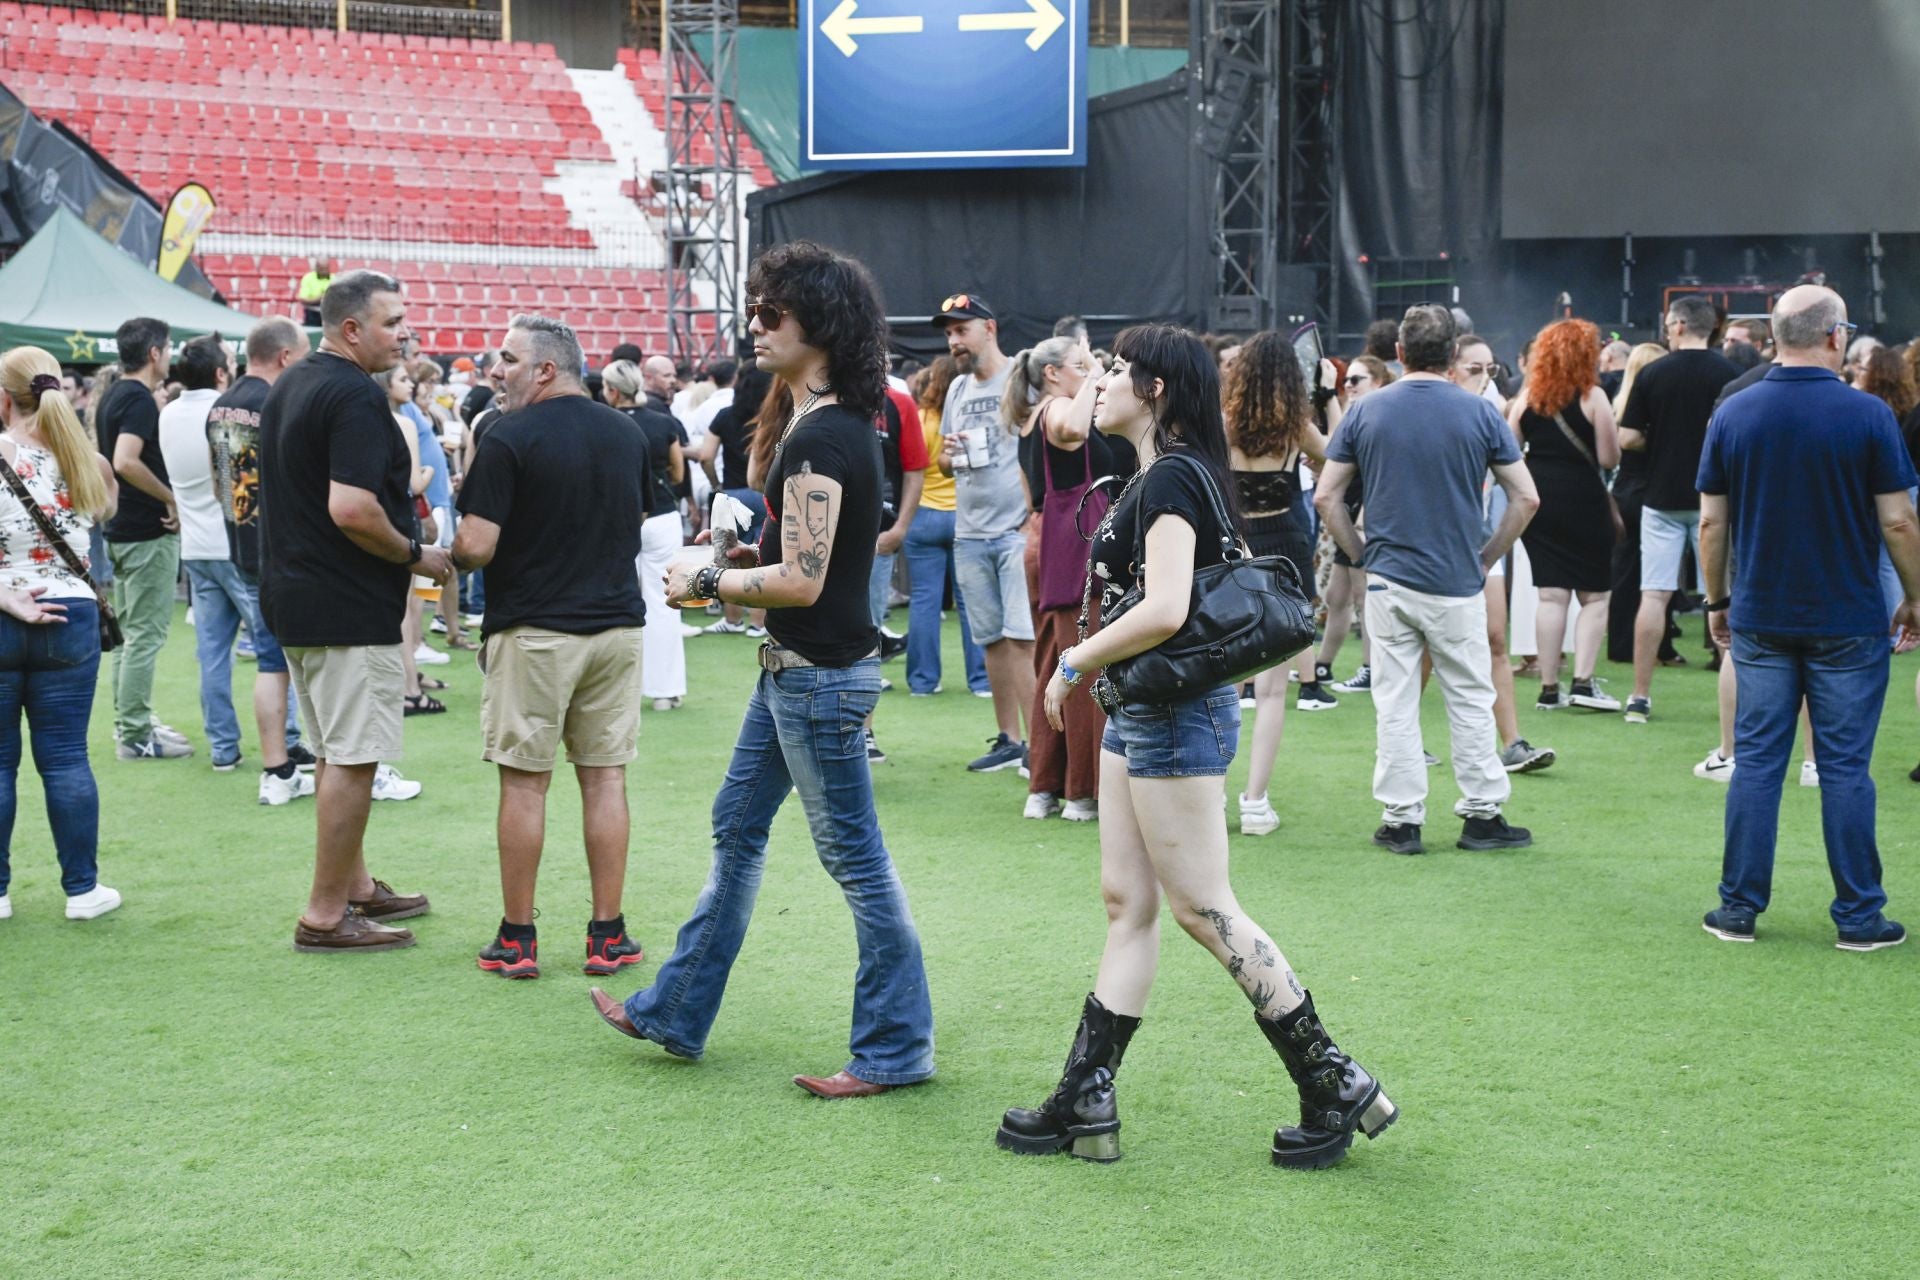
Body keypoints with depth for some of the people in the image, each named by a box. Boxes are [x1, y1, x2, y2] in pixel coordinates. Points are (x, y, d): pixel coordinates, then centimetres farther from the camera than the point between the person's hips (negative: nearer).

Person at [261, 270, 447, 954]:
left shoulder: (287, 387, 13)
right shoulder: (356, 396, -18)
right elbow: (351, 509, -28)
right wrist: (415, 554, -13)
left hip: (295, 598, 10)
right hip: (351, 608, -10)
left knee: (337, 754, 18)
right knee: (352, 760, -4)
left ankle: (356, 886, 28)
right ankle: (326, 915, 0)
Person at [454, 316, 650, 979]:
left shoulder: (510, 439, -12)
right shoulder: (628, 435, 7)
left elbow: (476, 546, -16)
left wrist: (452, 554, 5)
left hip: (534, 631, -5)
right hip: (617, 622, 5)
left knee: (524, 781, 3)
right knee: (605, 777, 7)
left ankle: (516, 938, 8)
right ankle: (608, 936, 9)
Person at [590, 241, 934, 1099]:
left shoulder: (820, 438, -21)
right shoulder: (840, 423, 10)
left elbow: (801, 581, -24)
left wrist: (708, 583, -11)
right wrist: (744, 552, 10)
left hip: (818, 674, -11)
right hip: (794, 670, 11)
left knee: (854, 857, -1)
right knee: (736, 828, 17)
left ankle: (895, 1050, 10)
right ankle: (677, 1013, 29)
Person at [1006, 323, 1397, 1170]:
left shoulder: (1169, 478, -16)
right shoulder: (1163, 475, 14)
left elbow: (1164, 611, -27)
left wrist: (1076, 661, -14)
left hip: (1175, 717, -11)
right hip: (1142, 716, 11)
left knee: (1202, 908, -4)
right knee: (1126, 903, 10)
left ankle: (1333, 1085, 3)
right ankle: (1085, 1104, 14)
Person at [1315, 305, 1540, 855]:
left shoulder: (1367, 411, 0)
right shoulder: (1479, 413, -3)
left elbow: (1326, 496, 1)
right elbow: (1526, 498, -1)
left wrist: (1363, 555, 9)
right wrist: (1488, 556, 9)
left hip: (1388, 581, 1)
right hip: (1458, 583, -1)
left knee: (1394, 705, 6)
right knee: (1471, 701, 9)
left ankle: (1402, 819, 9)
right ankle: (1482, 814, 14)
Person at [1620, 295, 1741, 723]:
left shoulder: (1652, 374, -3)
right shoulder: (1729, 374, -4)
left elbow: (1627, 439, -3)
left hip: (1663, 498, 0)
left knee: (1654, 596, 2)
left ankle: (1641, 696, 1)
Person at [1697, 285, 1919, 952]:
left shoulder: (1733, 415, 0)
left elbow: (1711, 522, 2)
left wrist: (1717, 601, 13)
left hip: (1761, 619, 3)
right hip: (1849, 621, -2)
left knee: (1756, 762, 7)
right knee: (1845, 767, 3)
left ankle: (1739, 907, 10)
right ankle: (1858, 916, 8)